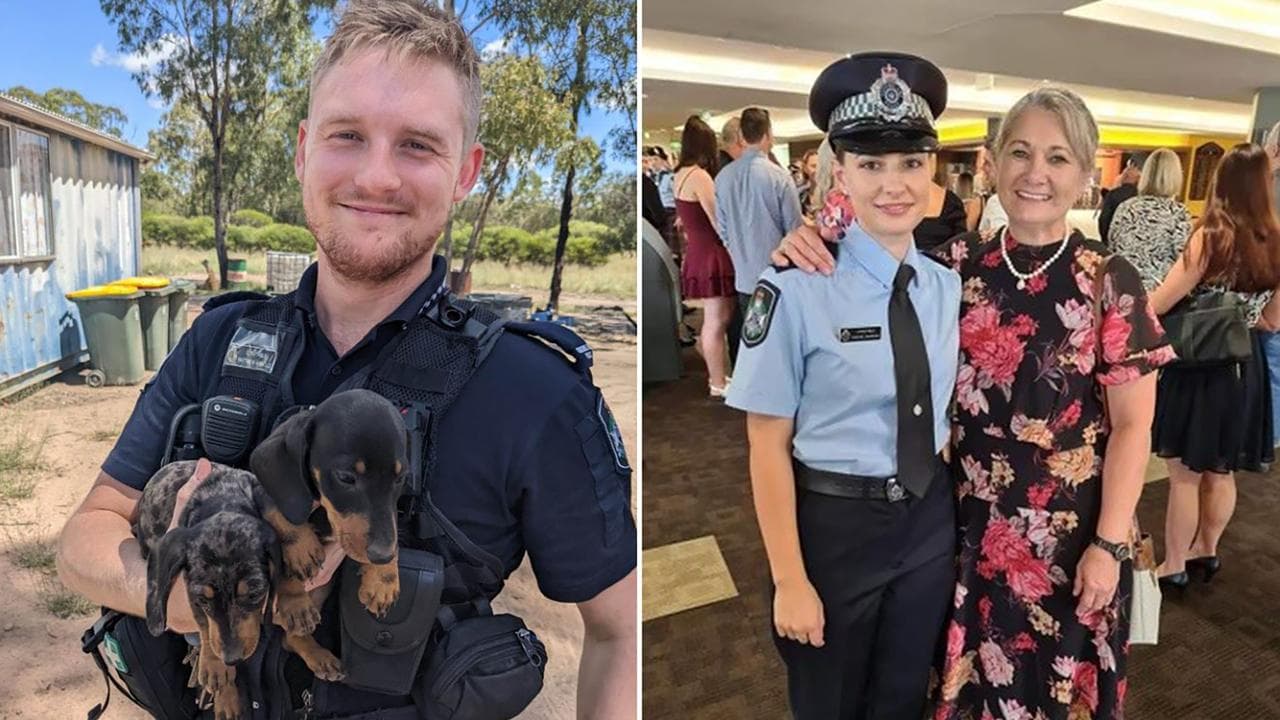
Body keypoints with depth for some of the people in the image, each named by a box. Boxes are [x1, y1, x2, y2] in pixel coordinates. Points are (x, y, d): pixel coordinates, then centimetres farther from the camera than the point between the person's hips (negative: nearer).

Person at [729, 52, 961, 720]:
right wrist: (790, 580, -14)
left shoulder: (950, 286, -2)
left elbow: (940, 412, 11)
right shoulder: (796, 289, -20)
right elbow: (768, 445, -16)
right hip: (833, 523, -4)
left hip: (930, 519, 5)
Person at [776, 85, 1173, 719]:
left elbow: (1133, 425, -7)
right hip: (973, 519, 2)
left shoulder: (1111, 281, -10)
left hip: (1071, 529, -2)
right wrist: (811, 255, -17)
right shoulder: (958, 264, -4)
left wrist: (1109, 544, -11)